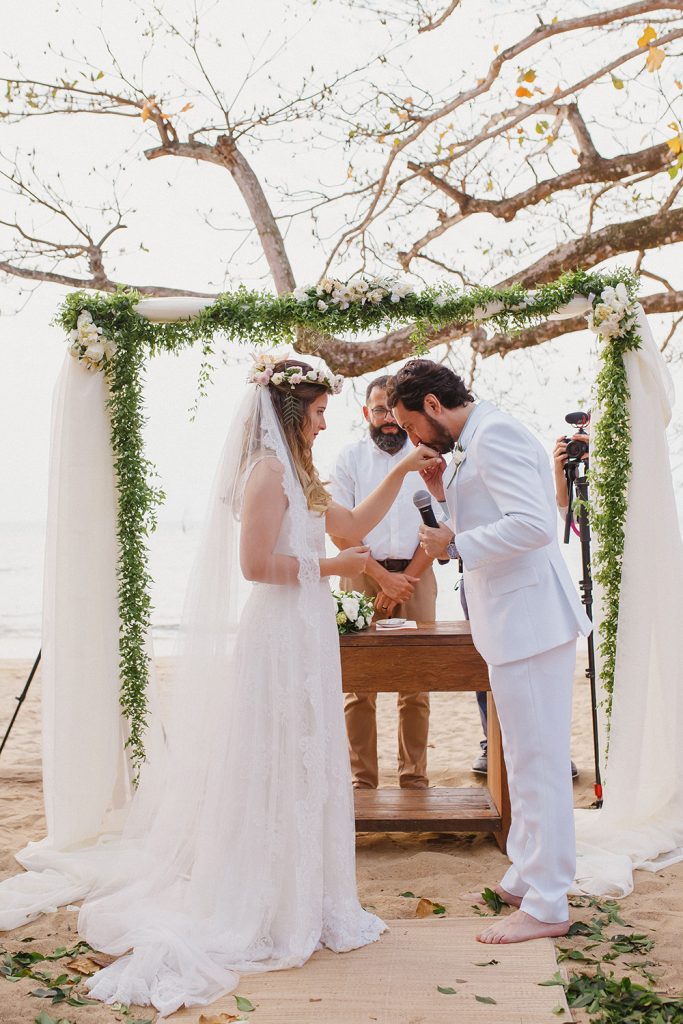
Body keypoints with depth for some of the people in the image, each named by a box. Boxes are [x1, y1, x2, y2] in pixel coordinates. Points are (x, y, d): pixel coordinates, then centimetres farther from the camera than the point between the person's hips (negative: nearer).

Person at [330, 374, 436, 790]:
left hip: (415, 575, 1)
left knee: (416, 686, 1)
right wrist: (382, 577, -10)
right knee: (359, 686, -1)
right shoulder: (350, 458, 6)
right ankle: (362, 780, 8)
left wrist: (405, 579, -7)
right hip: (361, 576, 0)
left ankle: (415, 778, 12)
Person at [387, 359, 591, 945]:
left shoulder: (494, 435, -16)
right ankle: (526, 879, 32)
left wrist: (455, 544, -19)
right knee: (527, 759, 19)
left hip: (530, 621, -11)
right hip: (513, 623, 11)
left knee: (538, 763, -2)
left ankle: (547, 906, 9)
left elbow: (535, 524, -27)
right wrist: (447, 492, 8)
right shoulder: (476, 443, 16)